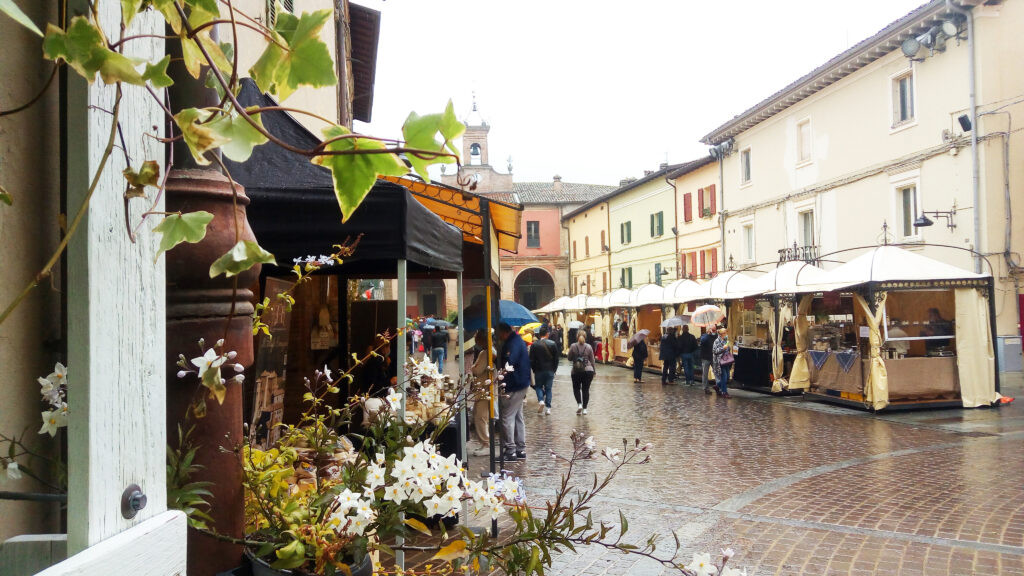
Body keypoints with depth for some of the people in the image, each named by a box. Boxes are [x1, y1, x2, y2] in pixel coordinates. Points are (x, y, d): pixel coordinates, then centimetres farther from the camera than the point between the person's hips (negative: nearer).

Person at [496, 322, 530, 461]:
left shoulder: (513, 344, -19)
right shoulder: (517, 340, 14)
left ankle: (510, 451, -2)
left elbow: (507, 364, -28)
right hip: (521, 384, 11)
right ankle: (520, 449, 22)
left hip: (513, 387, -11)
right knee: (518, 417, 15)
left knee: (507, 418, -5)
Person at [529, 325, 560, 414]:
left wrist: (534, 369, 8)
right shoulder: (552, 344, -4)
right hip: (550, 370, 1)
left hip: (539, 370, -1)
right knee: (548, 388, 9)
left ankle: (541, 400, -10)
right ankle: (548, 407, 6)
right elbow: (556, 359, 0)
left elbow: (531, 359, -4)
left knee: (538, 386, 15)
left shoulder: (534, 344, -7)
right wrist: (554, 370, 10)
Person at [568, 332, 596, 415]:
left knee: (576, 388, 14)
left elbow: (569, 358, 2)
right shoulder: (589, 347, -1)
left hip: (576, 371, -1)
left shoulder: (573, 346, -5)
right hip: (588, 370, 1)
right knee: (586, 390, 7)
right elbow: (592, 360, 4)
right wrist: (594, 370, 13)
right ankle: (584, 408, 7)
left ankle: (579, 404, -6)